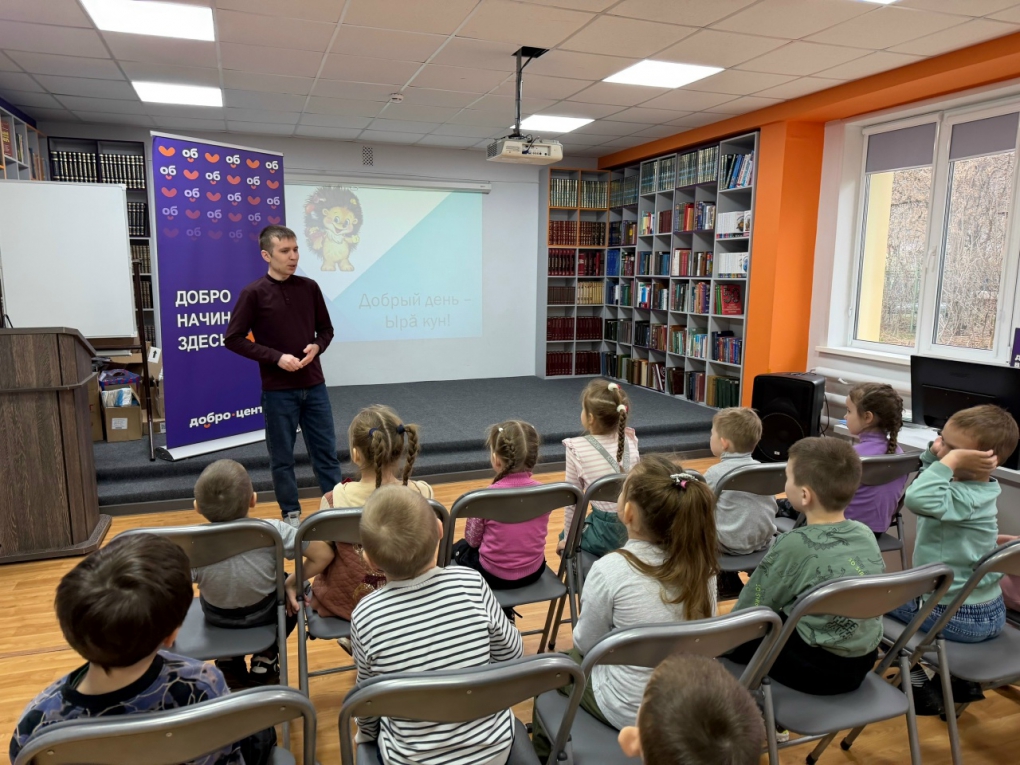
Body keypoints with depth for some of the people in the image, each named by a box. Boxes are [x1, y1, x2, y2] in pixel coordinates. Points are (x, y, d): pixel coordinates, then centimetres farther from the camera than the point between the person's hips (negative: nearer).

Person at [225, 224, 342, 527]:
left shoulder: (309, 287, 3)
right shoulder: (253, 293, -8)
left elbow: (326, 329, 13)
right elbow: (233, 338, -6)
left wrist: (317, 347, -9)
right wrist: (276, 357, -15)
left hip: (314, 386, 3)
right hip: (278, 390, -3)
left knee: (326, 451, 9)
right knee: (282, 457, 8)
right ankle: (291, 514, 23)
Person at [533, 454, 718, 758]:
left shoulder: (612, 569, -27)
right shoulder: (702, 563, -12)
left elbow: (586, 644, -11)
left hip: (630, 712, -5)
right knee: (576, 654, 28)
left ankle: (544, 752, 42)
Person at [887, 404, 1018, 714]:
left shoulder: (967, 498, -28)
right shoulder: (975, 489, 0)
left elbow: (916, 499, -49)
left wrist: (949, 461, -39)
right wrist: (933, 453, -1)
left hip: (957, 619, -9)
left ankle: (918, 683, 12)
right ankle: (959, 679, 28)